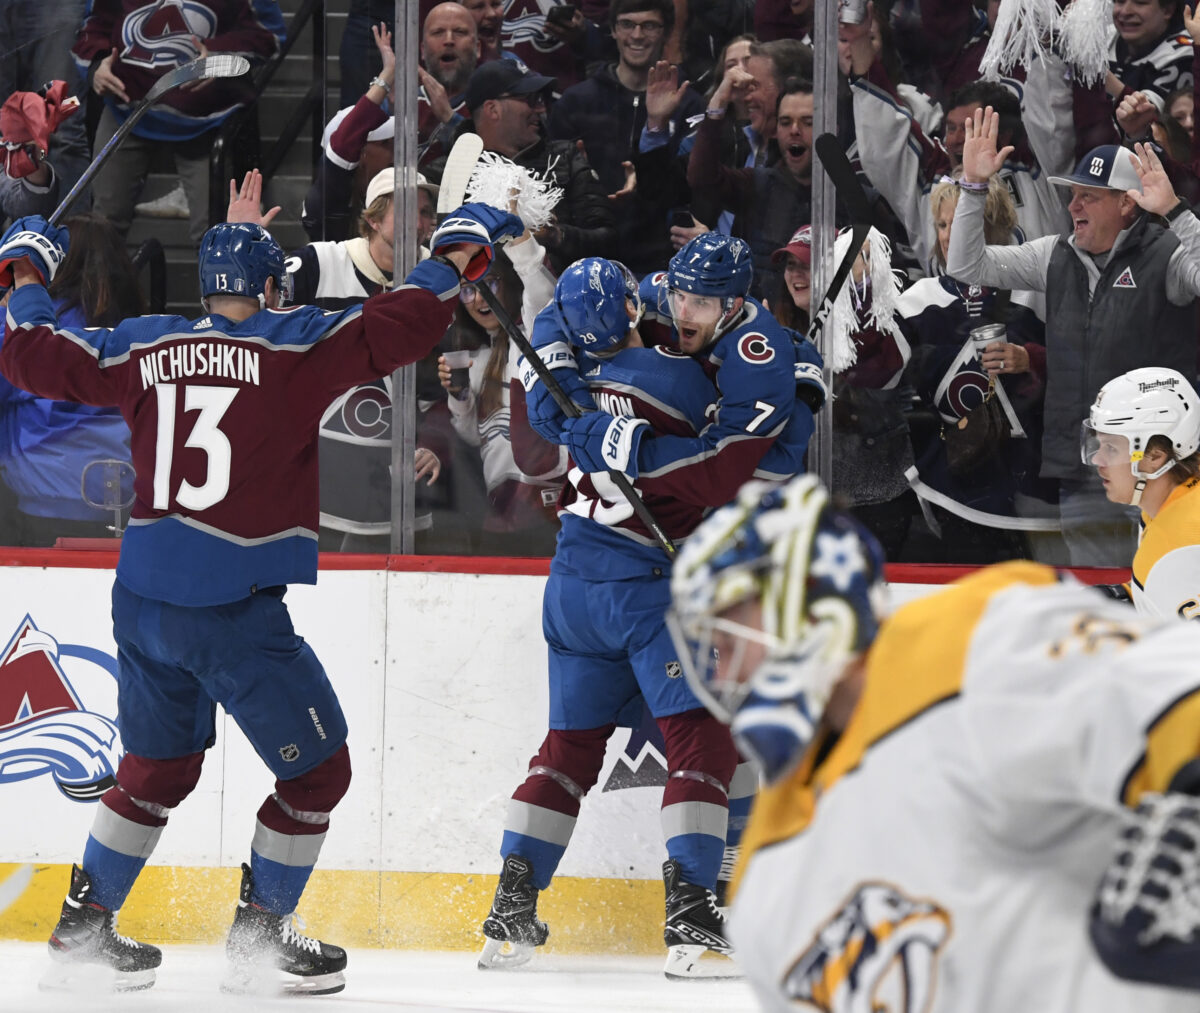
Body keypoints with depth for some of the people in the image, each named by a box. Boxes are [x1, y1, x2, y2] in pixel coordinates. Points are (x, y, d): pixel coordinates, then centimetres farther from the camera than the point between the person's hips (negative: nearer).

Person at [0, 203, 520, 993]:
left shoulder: (144, 349, 6)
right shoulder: (290, 346, -7)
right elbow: (391, 331, -14)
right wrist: (458, 254, -3)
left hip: (144, 600, 6)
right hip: (234, 608, -6)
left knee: (158, 770, 25)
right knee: (317, 771, 11)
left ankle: (85, 926, 26)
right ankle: (259, 932, 14)